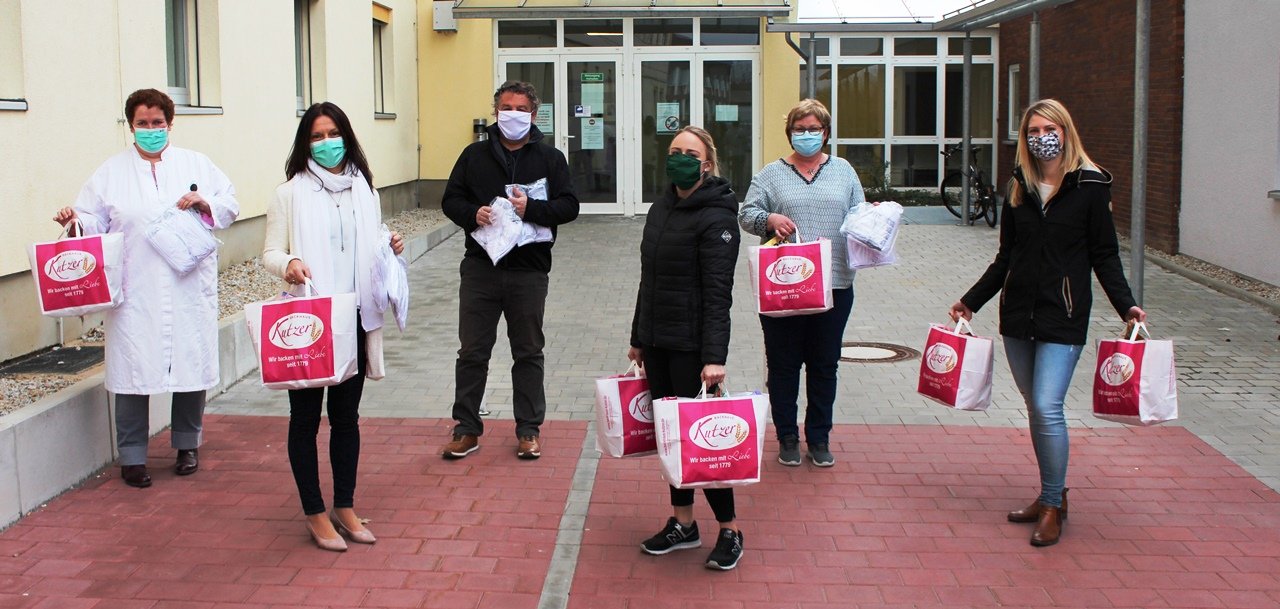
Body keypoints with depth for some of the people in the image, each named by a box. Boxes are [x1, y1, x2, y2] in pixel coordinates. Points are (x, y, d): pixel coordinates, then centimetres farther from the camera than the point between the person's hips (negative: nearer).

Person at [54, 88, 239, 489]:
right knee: (134, 372, -2)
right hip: (135, 296, -1)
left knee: (191, 366, 6)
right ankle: (132, 456, 10)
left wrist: (205, 204, -9)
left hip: (190, 290, 1)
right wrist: (75, 220, -16)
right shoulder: (111, 173, 9)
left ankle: (187, 445, 25)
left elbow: (230, 205, 10)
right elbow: (94, 221, 5)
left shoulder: (197, 165, 11)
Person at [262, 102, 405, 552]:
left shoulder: (365, 190, 10)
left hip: (354, 319, 4)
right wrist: (289, 264, -26)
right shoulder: (291, 193, -3)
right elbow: (270, 253, -5)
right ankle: (315, 514, 17)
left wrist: (390, 247, -2)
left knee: (347, 416, 13)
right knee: (305, 417, 5)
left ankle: (345, 506, 26)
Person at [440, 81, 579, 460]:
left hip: (529, 271, -1)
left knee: (529, 353, 9)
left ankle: (529, 429, 19)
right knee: (472, 351, 6)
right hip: (480, 268, 1)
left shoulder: (550, 158, 5)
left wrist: (532, 209, -19)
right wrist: (472, 214, -13)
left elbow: (569, 205, -2)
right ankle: (467, 428, 17)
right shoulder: (475, 155, 8)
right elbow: (451, 199, 8)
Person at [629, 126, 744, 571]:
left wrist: (714, 358, -25)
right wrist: (638, 339, 19)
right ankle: (682, 524, 23)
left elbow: (718, 293, -19)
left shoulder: (715, 218, -13)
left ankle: (730, 531, 9)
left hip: (692, 345, -8)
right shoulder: (661, 210, 12)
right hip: (657, 342, 8)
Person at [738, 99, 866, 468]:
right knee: (783, 365, 6)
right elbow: (746, 214, 0)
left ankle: (819, 437, 23)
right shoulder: (771, 174, 6)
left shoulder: (843, 171, 12)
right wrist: (769, 219, -20)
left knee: (825, 365, 9)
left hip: (833, 285, 2)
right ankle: (787, 436, 21)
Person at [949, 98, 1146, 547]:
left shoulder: (1090, 187, -3)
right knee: (1036, 408, 11)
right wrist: (971, 301, 14)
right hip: (1017, 312, 5)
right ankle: (1051, 495, 23)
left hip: (1063, 315, -5)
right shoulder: (1019, 188, 9)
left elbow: (1105, 256, -2)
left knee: (1047, 408, -12)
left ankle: (1053, 506, 1)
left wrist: (1126, 305, -13)